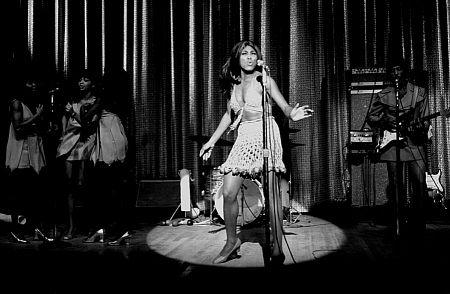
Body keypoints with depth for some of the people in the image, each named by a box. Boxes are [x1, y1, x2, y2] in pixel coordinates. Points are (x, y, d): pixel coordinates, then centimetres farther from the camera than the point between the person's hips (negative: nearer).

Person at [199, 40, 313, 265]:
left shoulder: (263, 80, -1)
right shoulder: (232, 84, 13)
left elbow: (284, 106, -8)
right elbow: (229, 115, 22)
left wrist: (293, 114, -31)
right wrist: (211, 141, 21)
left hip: (265, 133, -5)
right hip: (244, 137, 5)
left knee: (271, 193, -6)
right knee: (228, 193, -2)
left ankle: (277, 248, 2)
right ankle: (232, 241, 16)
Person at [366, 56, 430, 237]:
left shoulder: (420, 92, 6)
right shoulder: (383, 95, 6)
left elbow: (425, 119, 3)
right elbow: (371, 117, 9)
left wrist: (420, 127, -18)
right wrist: (384, 123, -8)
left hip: (415, 143, 0)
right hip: (392, 143, 0)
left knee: (420, 183, -5)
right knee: (396, 185, 1)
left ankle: (417, 223, 11)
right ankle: (398, 225, 10)